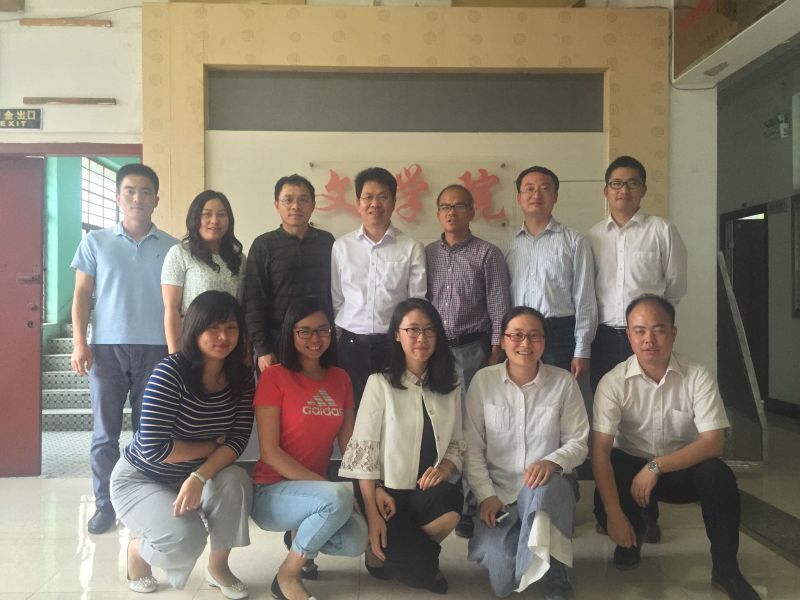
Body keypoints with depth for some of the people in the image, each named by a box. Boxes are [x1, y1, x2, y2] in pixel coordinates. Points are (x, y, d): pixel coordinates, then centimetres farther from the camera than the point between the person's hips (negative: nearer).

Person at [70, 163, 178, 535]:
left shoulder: (171, 247, 5)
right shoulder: (96, 242, 6)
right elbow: (82, 295, 6)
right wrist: (79, 343, -4)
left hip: (155, 349, 0)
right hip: (106, 348, 0)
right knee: (105, 432, 5)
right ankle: (105, 504, 16)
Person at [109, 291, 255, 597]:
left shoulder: (242, 377, -10)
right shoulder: (170, 371, -26)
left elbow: (237, 440, -14)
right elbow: (153, 448, -29)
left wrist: (199, 478, -30)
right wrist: (213, 446, -19)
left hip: (192, 477, 5)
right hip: (140, 479, -4)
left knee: (235, 480, -26)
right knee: (185, 539, -27)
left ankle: (218, 566, -1)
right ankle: (138, 547, 10)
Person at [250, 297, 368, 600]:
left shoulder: (340, 379, 6)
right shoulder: (274, 376, -10)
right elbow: (269, 452, -15)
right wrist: (326, 485, -21)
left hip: (313, 491, 5)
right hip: (271, 492, -4)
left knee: (356, 540, -24)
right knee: (338, 497, -33)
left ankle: (304, 536, 10)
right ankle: (287, 575, -8)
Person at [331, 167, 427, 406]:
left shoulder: (412, 248, 0)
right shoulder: (342, 246, 5)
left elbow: (418, 302, 1)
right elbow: (335, 300, 9)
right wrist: (335, 341, 7)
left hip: (394, 344, -1)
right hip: (351, 344, 2)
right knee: (352, 409, 7)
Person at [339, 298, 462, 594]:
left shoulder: (450, 388, 9)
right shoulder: (379, 383, -5)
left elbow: (457, 446, 11)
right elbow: (364, 450, -9)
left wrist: (445, 468, -13)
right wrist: (373, 515, -15)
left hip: (428, 492, 4)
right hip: (388, 494, -3)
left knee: (449, 504, -32)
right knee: (419, 571, -21)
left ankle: (417, 552, 2)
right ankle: (382, 552, 14)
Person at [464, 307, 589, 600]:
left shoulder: (563, 381, -2)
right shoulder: (483, 380, -2)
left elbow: (578, 443, 0)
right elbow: (472, 447, 0)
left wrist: (552, 461, -22)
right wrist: (486, 495, -10)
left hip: (549, 485, 0)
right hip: (499, 489, 1)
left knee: (543, 488, -39)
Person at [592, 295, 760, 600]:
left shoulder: (698, 377, -14)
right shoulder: (613, 382, -16)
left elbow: (714, 443, -20)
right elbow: (600, 450, -20)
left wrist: (656, 466, -29)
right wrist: (614, 515, -28)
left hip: (684, 468, 0)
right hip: (631, 467, 0)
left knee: (718, 474, -31)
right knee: (603, 507, -27)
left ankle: (725, 569, -11)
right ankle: (634, 533, 12)